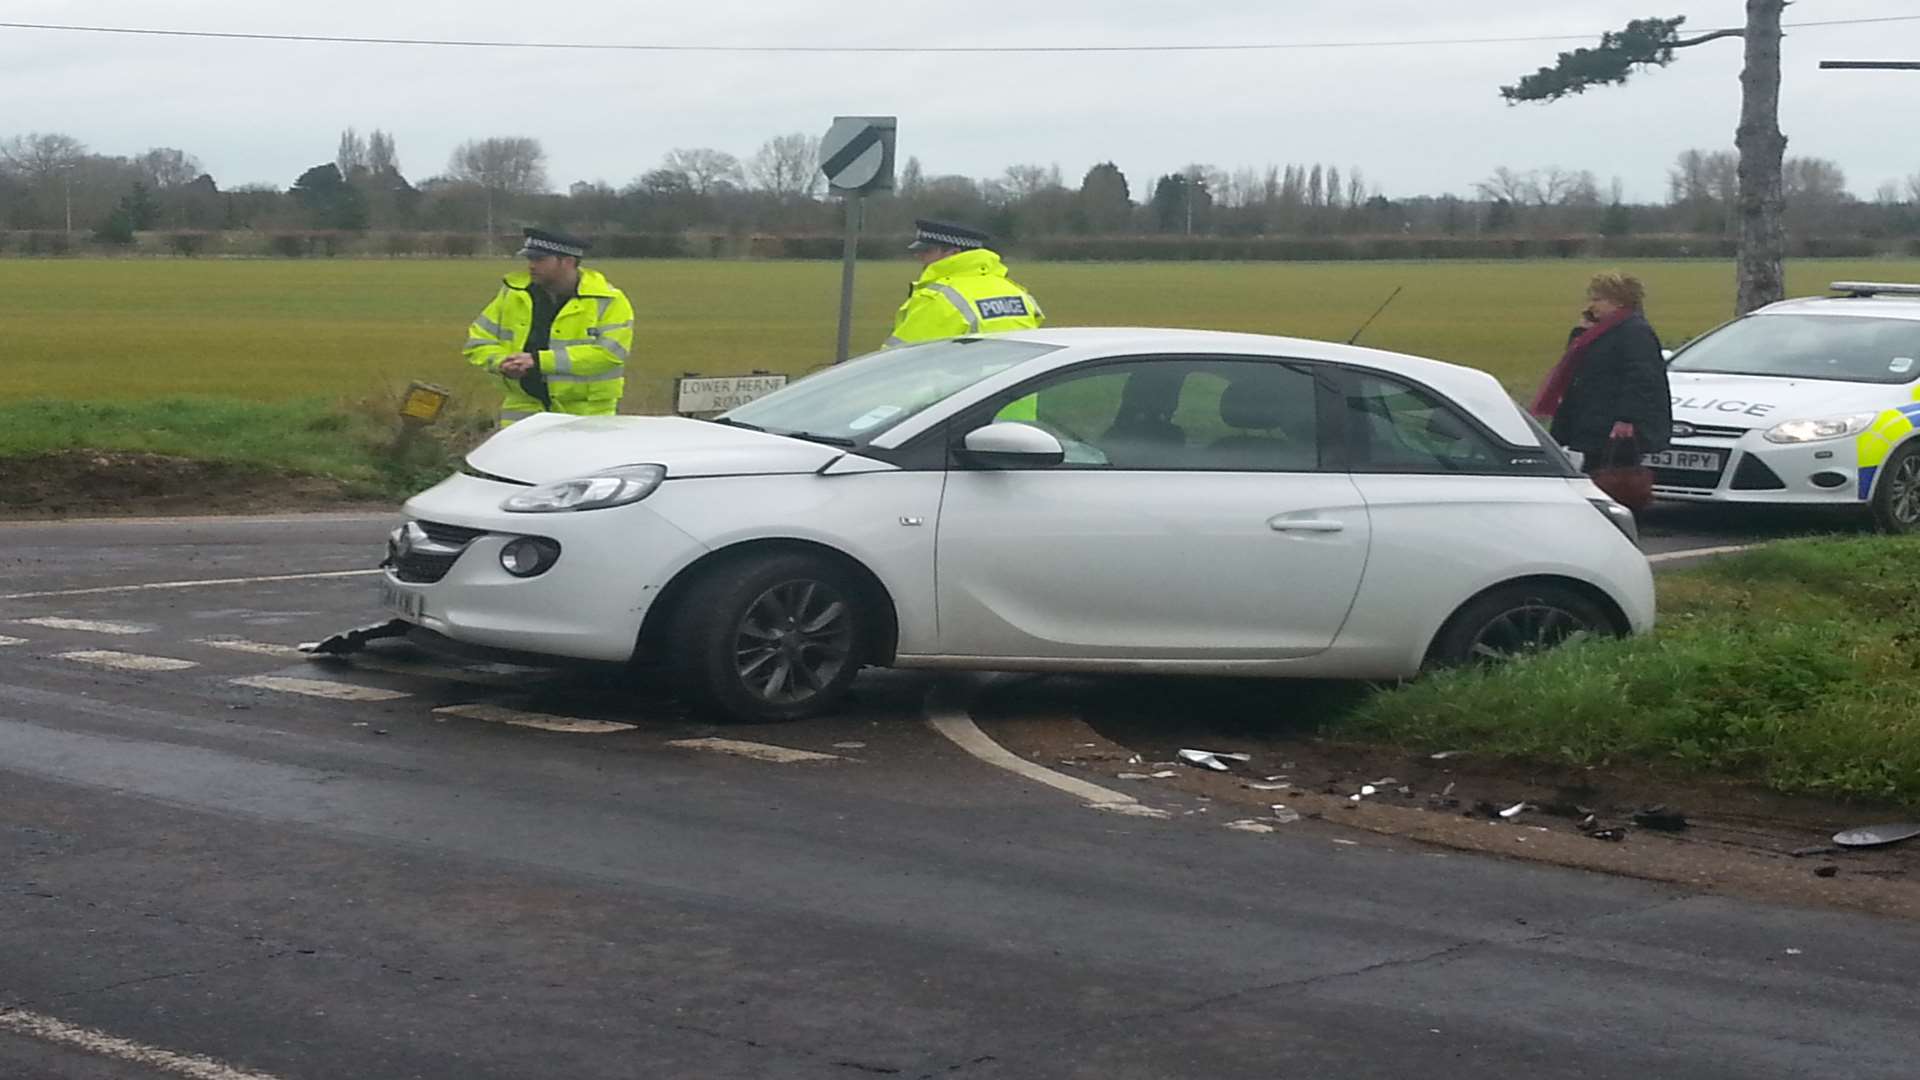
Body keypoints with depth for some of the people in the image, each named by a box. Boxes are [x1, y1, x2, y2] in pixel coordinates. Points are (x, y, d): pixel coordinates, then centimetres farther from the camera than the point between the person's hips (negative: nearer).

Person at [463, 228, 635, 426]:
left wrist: (540, 360, -23)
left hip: (584, 417, -3)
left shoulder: (607, 302, -7)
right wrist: (502, 362, -14)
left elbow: (609, 353, -20)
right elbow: (479, 342, 12)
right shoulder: (513, 293, 6)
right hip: (523, 410, 3)